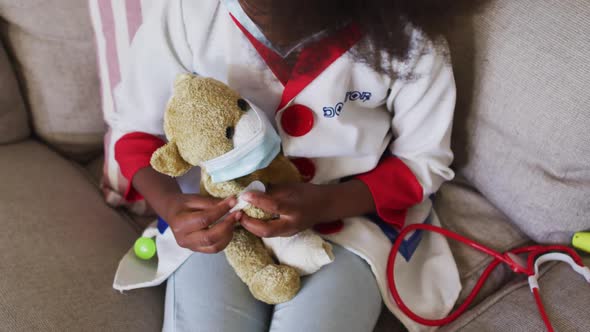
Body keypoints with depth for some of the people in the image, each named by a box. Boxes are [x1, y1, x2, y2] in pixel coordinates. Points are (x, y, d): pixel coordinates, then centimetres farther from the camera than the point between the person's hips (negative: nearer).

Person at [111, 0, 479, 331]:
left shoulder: (404, 42, -20)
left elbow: (424, 160, -6)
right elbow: (136, 129, -5)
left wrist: (328, 204, -24)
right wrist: (169, 204, -27)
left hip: (348, 213, 0)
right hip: (217, 217, 1)